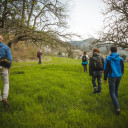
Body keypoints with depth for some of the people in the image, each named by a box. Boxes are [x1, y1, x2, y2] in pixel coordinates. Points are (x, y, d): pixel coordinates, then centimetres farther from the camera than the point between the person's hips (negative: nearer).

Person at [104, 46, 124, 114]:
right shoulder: (120, 59, -2)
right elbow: (122, 69, 4)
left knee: (112, 92, 1)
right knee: (116, 89, 26)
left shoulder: (108, 58, -8)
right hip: (118, 77, 4)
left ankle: (117, 107, -12)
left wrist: (105, 78, 0)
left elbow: (105, 69, -9)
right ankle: (115, 101, 42)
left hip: (112, 77, -4)